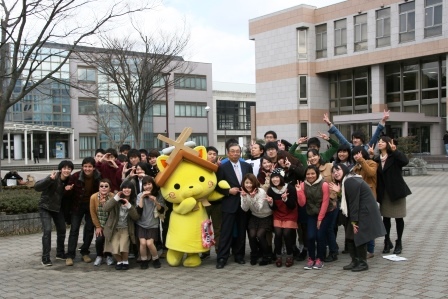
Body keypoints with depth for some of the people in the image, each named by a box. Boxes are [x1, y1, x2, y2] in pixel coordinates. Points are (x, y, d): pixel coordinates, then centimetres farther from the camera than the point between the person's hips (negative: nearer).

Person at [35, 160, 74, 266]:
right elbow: (37, 187, -34)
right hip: (45, 207, -6)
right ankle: (45, 258, -11)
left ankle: (60, 253, 28)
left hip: (58, 208, 6)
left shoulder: (69, 180, -5)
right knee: (47, 230, -17)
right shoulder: (54, 178, -24)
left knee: (62, 230, 11)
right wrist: (50, 179, -47)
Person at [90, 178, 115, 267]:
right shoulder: (93, 197, -15)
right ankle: (99, 256, 14)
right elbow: (93, 213, -5)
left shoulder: (113, 197, -21)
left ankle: (109, 256, 15)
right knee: (99, 239, -15)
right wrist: (98, 226, -4)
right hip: (99, 224, 1)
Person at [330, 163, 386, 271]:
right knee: (350, 236, 10)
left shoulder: (349, 182, -18)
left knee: (359, 236, -6)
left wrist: (354, 221, -17)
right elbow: (349, 201, 9)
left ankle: (362, 263, 5)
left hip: (365, 211, -10)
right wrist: (340, 191, -2)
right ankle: (355, 261, 17)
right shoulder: (347, 181, 13)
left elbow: (354, 202, -19)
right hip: (360, 211, 10)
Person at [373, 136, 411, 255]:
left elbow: (405, 161, -28)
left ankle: (399, 243, 18)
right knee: (386, 217, 10)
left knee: (398, 217, 6)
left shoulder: (394, 157, -9)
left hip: (396, 191, -4)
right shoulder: (377, 159, 6)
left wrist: (395, 150, -33)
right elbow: (374, 174, 1)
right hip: (384, 192, 4)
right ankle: (387, 241, 24)